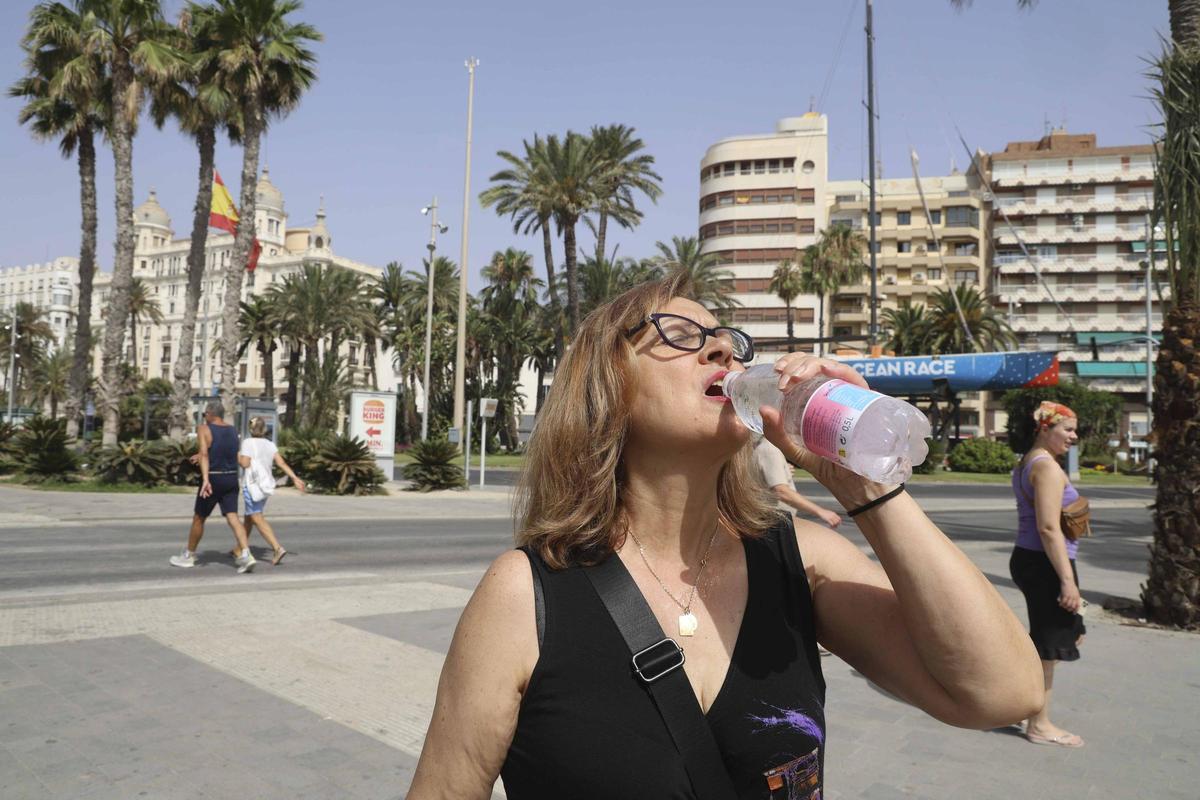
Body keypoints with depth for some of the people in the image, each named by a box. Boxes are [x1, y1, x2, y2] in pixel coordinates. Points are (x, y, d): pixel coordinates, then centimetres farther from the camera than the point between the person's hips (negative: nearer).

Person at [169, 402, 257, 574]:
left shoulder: (204, 429, -8)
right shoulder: (232, 430, 10)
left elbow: (204, 454, -22)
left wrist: (205, 479, -32)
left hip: (213, 479, -4)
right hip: (231, 479, 4)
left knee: (199, 518, 12)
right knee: (232, 516, -2)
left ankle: (188, 556, 28)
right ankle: (245, 555, -19)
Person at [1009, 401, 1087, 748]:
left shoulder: (1028, 463, 14)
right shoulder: (1047, 466, -17)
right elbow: (1049, 528, -23)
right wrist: (1067, 579, -22)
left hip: (1028, 560, 10)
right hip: (1044, 563, -10)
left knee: (1070, 633, 21)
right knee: (1047, 645, 1)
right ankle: (1039, 725, 13)